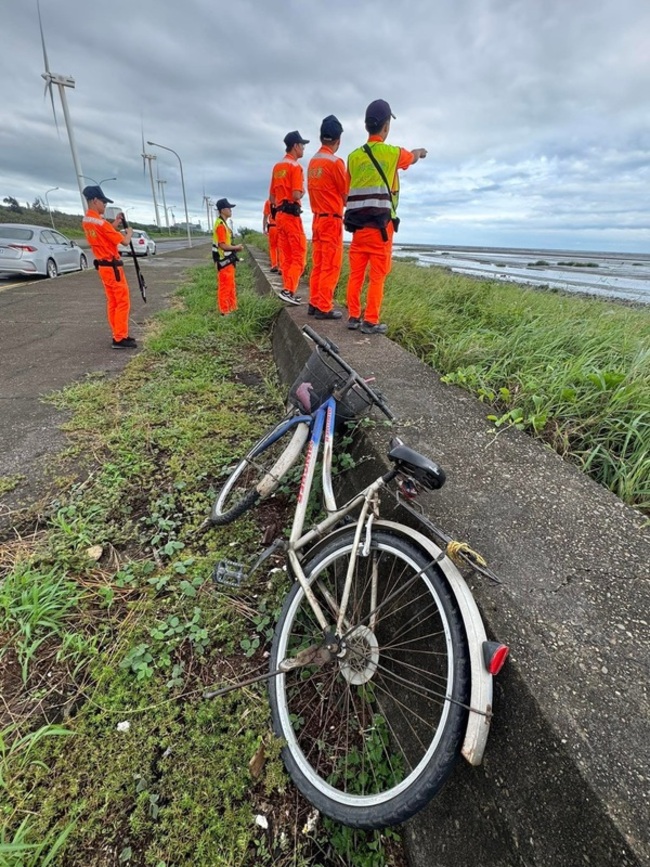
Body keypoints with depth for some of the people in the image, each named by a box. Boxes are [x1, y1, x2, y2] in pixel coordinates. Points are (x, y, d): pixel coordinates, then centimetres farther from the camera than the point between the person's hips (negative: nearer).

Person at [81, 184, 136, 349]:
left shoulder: (86, 221, 10)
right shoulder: (100, 222, -19)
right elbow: (125, 241, -15)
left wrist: (115, 223, 14)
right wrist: (129, 232, 6)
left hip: (102, 266, 10)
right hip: (112, 267, -9)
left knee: (112, 302, 11)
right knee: (122, 302, -8)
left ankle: (118, 336, 15)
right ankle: (120, 339, -9)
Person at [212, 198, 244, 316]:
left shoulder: (223, 223, 15)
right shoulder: (220, 225, -17)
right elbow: (222, 245, -22)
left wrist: (235, 248, 4)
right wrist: (236, 247, -11)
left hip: (228, 260, 10)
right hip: (224, 261, -10)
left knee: (230, 285, 17)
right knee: (225, 286, -3)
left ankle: (232, 308, 26)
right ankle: (225, 311, 4)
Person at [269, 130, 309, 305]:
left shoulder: (277, 167, 17)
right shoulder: (295, 166, -7)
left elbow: (271, 198, 19)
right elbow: (297, 195, -17)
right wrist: (303, 191, 2)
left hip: (279, 215, 8)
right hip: (291, 215, -8)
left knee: (286, 257, 9)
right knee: (299, 256, -7)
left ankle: (289, 291, 11)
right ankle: (288, 290, -17)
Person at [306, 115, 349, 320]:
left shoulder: (312, 161, 12)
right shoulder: (335, 162, -10)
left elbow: (315, 191, 16)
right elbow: (346, 194, -4)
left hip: (317, 218, 8)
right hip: (332, 219, -8)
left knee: (318, 264, 9)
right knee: (330, 266, -7)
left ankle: (314, 304, 12)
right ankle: (324, 308, -7)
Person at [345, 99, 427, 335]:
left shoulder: (354, 156, 9)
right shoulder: (393, 153, 0)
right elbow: (412, 158, 24)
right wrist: (420, 151, 45)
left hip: (357, 224, 5)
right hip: (380, 225, -4)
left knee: (356, 273, 7)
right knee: (377, 276, -3)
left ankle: (353, 316, 12)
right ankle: (370, 321, -3)